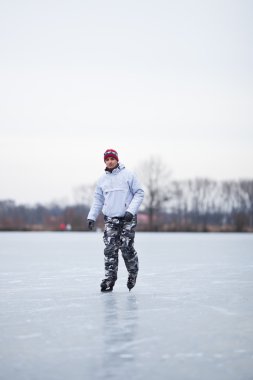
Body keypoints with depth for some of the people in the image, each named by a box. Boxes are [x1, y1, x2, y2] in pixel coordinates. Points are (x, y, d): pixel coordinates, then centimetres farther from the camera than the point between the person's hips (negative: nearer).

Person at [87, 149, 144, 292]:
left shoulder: (128, 175, -3)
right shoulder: (102, 179, 11)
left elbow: (139, 193, -3)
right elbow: (98, 200, 17)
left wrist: (131, 210, -13)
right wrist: (92, 217, 7)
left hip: (127, 219, -4)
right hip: (110, 220, 4)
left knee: (127, 247, -6)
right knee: (110, 249, -4)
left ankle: (133, 273, 17)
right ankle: (110, 278, 1)